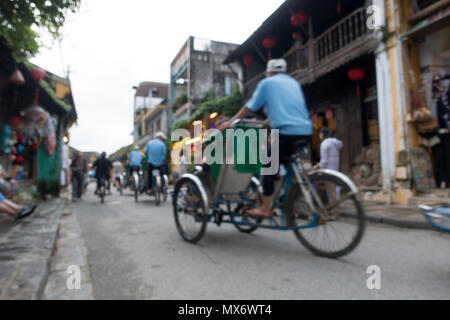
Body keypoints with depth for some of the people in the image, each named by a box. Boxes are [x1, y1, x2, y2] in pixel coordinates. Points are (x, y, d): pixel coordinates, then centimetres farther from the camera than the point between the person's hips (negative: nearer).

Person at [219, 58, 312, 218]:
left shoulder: (267, 82, 8)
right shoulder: (294, 83, 26)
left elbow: (250, 107, 8)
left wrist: (231, 121, 17)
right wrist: (268, 121, 44)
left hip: (286, 131, -6)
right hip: (306, 131, 7)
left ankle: (265, 208, 2)